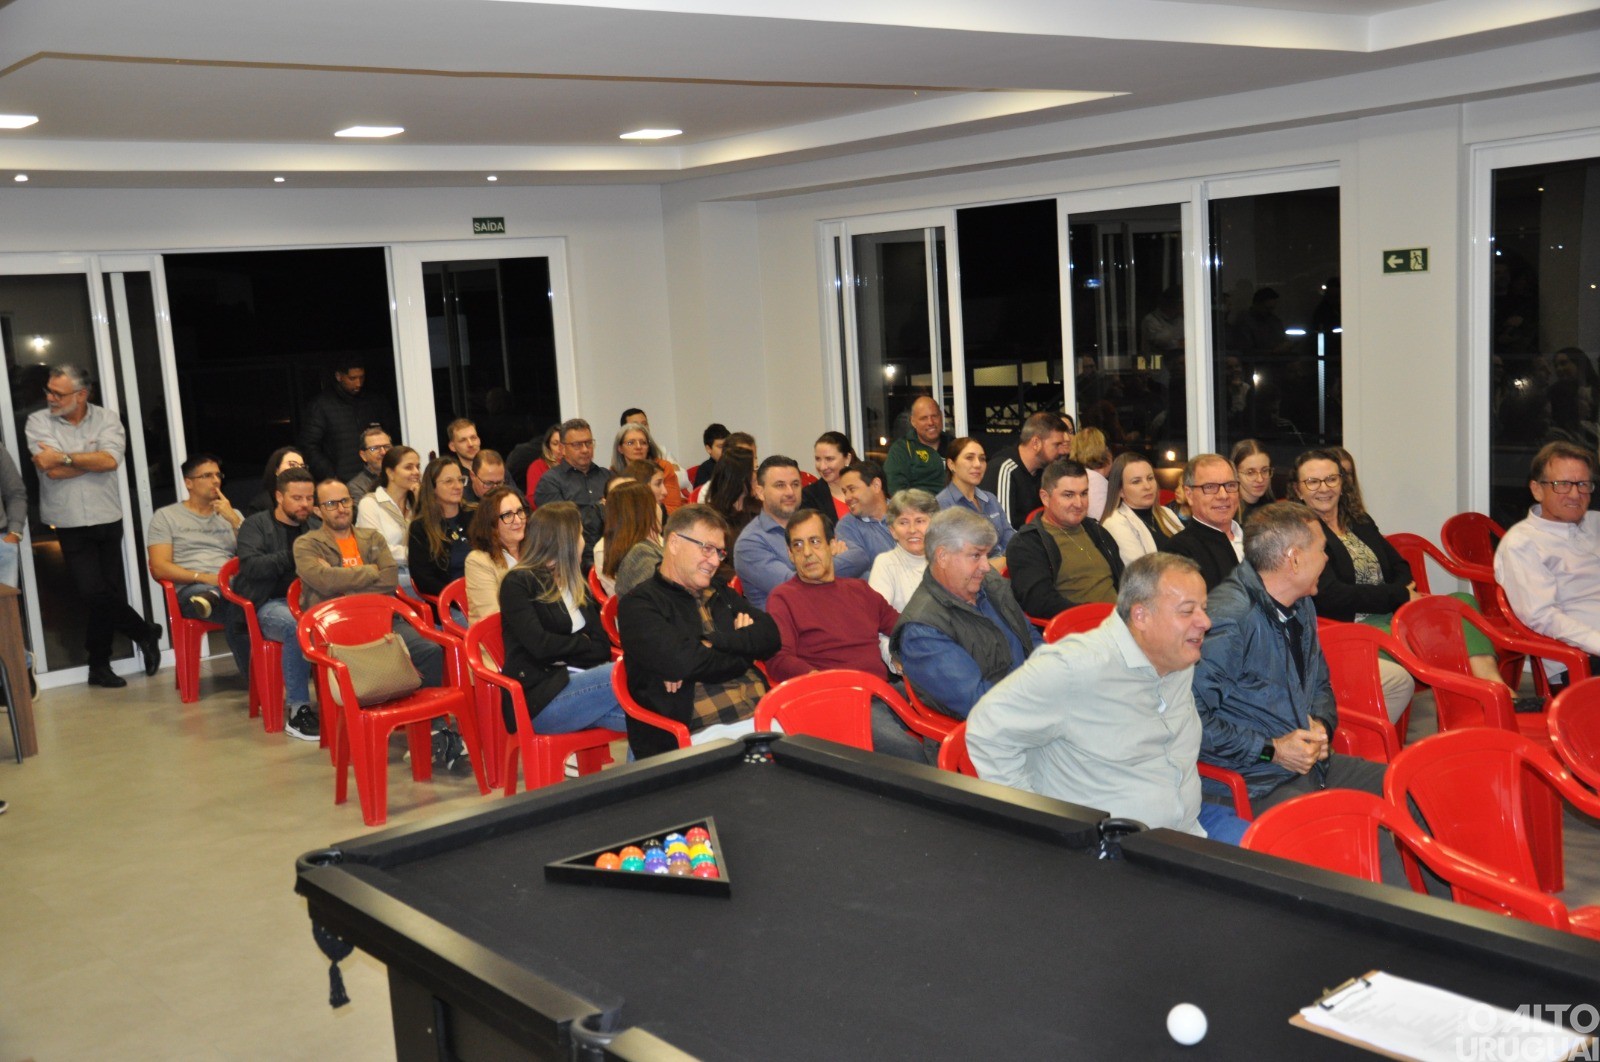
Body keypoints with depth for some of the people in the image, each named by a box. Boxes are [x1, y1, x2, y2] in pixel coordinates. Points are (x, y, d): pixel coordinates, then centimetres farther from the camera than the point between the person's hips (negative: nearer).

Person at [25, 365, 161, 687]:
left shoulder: (106, 419, 2)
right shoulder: (37, 422, 0)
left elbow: (111, 460, -16)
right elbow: (52, 471, -13)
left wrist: (64, 458, -14)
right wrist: (93, 458, -8)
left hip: (107, 521, 1)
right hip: (68, 525, -1)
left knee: (106, 596, 5)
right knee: (93, 593, -11)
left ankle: (100, 666, 22)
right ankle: (145, 633, 13)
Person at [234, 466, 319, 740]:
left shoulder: (313, 527, 22)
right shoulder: (256, 525, 8)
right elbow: (250, 566, -10)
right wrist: (294, 555, -16)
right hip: (268, 604, -4)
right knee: (298, 627, -38)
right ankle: (297, 710, -31)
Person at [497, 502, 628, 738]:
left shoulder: (576, 585, 23)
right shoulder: (517, 584, 1)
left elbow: (602, 645, 12)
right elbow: (539, 645, -13)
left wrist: (563, 651, -8)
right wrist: (584, 644, 2)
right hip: (538, 699, -6)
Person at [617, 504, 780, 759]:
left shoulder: (719, 592, 24)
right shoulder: (639, 603, 3)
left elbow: (770, 636, 11)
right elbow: (678, 661, -14)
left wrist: (713, 643, -5)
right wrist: (743, 653, 2)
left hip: (764, 718, 6)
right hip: (703, 733, -6)